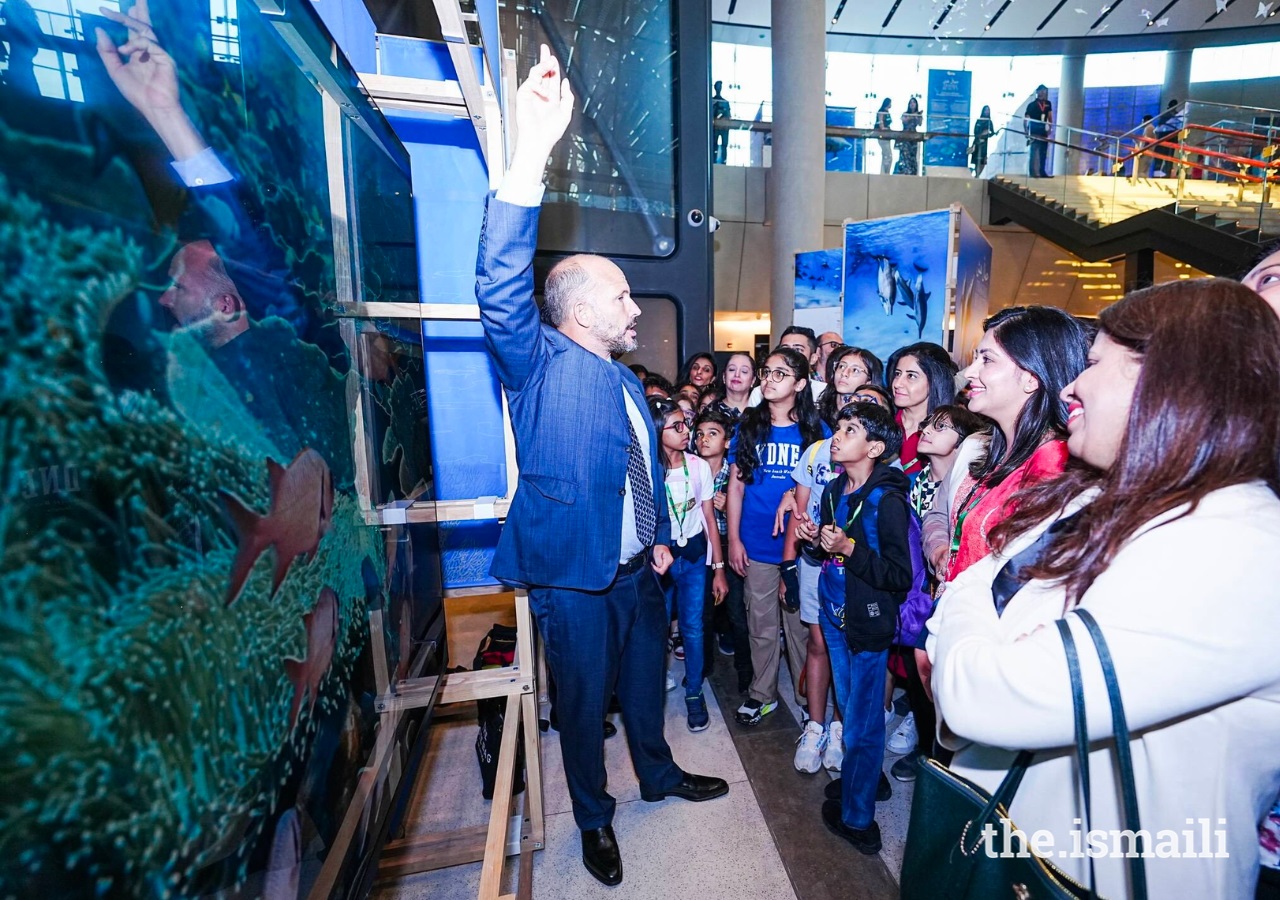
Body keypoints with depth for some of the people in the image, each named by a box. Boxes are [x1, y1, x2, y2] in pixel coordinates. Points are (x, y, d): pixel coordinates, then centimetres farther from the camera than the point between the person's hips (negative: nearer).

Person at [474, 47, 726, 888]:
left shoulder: (628, 381, 10)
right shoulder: (539, 365, -11)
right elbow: (502, 288, -30)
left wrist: (663, 538, 12)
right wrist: (532, 153, -38)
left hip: (639, 570, 7)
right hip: (575, 577, -6)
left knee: (645, 680, 25)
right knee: (585, 700, 15)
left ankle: (658, 772, 52)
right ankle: (595, 818, 41)